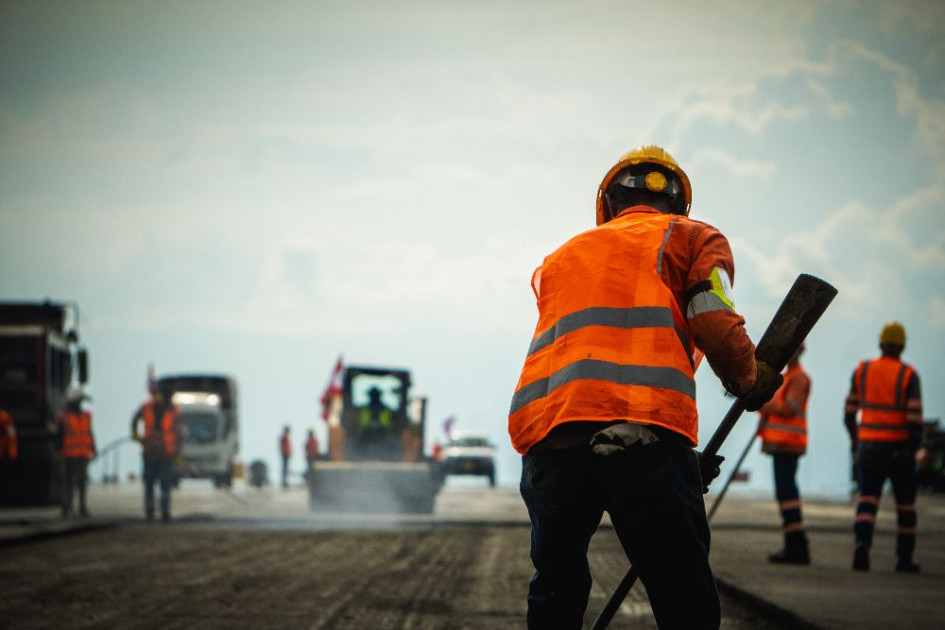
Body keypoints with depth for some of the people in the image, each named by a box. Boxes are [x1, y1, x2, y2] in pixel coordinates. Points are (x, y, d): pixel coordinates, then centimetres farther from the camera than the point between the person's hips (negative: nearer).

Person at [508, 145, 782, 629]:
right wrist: (751, 382, 22)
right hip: (644, 433, -4)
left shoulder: (561, 258, 35)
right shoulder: (691, 238, 21)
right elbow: (714, 324, 2)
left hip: (544, 428, 4)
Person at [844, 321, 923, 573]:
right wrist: (916, 446, -4)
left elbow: (849, 412, 8)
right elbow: (915, 417, -16)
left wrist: (854, 438, 24)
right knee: (906, 504, 13)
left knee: (867, 500, 1)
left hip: (869, 447, 2)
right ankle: (904, 559, 18)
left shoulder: (862, 371, 2)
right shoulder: (908, 375, -7)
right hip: (899, 448, -2)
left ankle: (861, 543, -26)